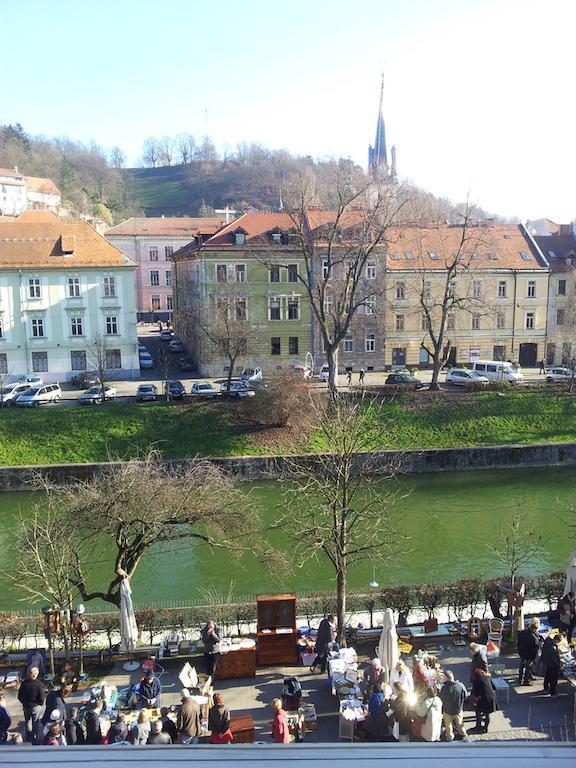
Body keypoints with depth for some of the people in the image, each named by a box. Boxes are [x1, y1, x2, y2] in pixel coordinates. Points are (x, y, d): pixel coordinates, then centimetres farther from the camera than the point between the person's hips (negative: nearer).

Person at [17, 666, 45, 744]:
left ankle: (28, 740, 37)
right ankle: (35, 740, 24)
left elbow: (19, 696, -5)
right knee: (36, 724, 15)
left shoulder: (24, 683, -15)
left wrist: (24, 702, 13)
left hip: (26, 706, 3)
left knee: (28, 723, 24)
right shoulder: (39, 684, -24)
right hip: (36, 707, -3)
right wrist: (41, 704, 1)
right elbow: (41, 698, -20)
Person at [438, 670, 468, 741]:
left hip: (447, 710, -2)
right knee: (459, 723, 30)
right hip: (459, 709, 2)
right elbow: (466, 697, -9)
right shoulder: (461, 685, -26)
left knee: (448, 724, 25)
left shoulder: (444, 688, -33)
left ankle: (450, 737, 43)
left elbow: (441, 699, -18)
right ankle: (462, 734, 51)